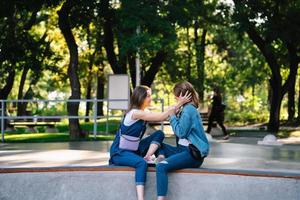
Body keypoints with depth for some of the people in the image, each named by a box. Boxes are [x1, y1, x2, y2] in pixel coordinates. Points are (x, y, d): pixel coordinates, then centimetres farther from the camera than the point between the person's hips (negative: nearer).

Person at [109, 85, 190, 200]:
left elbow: (160, 117, 0)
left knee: (159, 134, -1)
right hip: (120, 153, -9)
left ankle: (148, 157, -17)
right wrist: (179, 104, -22)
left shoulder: (143, 114, 8)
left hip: (134, 149, 9)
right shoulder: (135, 113, -20)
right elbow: (161, 117, -22)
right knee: (141, 163, -39)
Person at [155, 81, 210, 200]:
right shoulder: (189, 108, 17)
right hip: (184, 149, 11)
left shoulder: (188, 109, -12)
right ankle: (161, 158, -5)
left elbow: (180, 132, -17)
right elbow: (180, 131, 17)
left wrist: (172, 116, -6)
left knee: (161, 167, -30)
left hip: (193, 154, -11)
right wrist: (174, 116, 6)